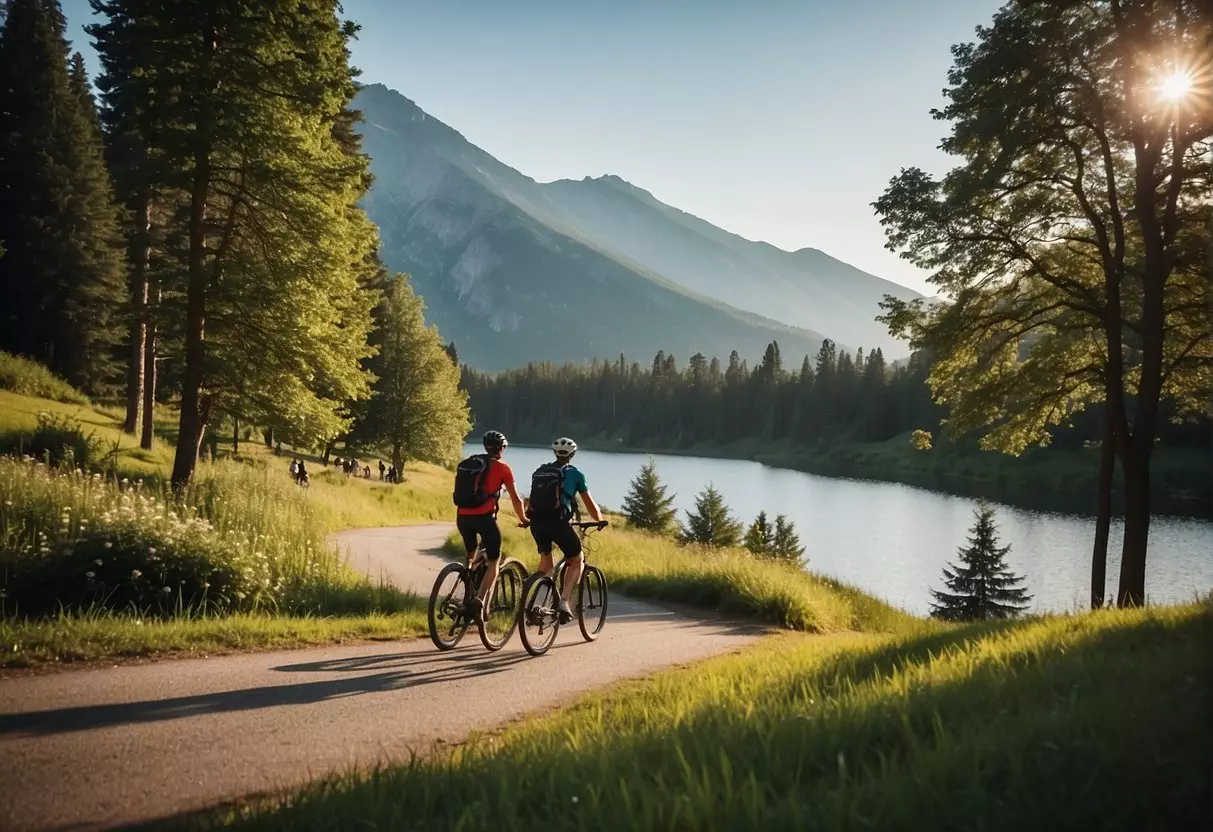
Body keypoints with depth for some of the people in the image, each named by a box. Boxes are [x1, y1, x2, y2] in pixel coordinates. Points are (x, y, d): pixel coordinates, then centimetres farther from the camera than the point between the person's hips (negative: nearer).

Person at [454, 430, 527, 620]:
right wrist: (523, 519, 21)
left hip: (462, 517, 5)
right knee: (494, 561, 6)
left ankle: (467, 599, 26)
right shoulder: (502, 467, 3)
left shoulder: (467, 464, 17)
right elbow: (516, 499, 5)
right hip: (484, 517, -5)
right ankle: (479, 600, -14)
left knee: (471, 556, 26)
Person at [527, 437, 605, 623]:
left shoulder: (539, 472, 21)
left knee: (545, 559, 27)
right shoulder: (574, 474, 9)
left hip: (536, 521, 5)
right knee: (577, 561, 13)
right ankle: (564, 601, -6)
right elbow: (590, 504, 16)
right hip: (558, 521, -5)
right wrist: (600, 520, 34)